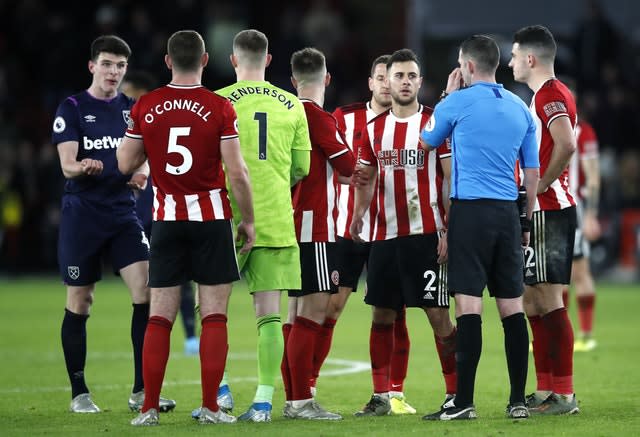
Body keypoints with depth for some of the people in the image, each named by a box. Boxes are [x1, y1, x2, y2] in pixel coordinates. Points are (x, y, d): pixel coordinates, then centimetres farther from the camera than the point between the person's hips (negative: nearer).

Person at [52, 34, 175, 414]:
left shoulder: (132, 110, 10)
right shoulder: (72, 109, -2)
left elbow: (143, 160, 11)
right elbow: (66, 165, -10)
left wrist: (142, 173, -13)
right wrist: (82, 167, -32)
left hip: (123, 212, 3)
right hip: (82, 215, -3)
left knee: (146, 290, -12)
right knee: (80, 302, 2)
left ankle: (141, 391, -8)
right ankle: (79, 393, 14)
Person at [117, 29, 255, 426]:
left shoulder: (145, 107, 0)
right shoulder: (219, 108, -8)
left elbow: (125, 164, 6)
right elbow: (237, 172, -9)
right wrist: (249, 220, 1)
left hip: (166, 219, 2)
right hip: (211, 217, -2)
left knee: (160, 316, 5)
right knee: (214, 316, 1)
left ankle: (150, 408, 3)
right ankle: (210, 407, -1)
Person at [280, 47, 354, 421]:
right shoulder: (317, 116, -13)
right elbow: (348, 166, -6)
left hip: (291, 225, 9)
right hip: (314, 226, -9)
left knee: (297, 311, 11)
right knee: (314, 309, -9)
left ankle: (293, 399, 14)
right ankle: (302, 401, -12)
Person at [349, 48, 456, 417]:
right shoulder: (374, 130, 11)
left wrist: (449, 231, -12)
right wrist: (358, 215, 1)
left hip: (426, 235, -5)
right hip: (385, 236, 5)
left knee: (438, 315, -6)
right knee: (382, 315, 7)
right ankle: (381, 396, 14)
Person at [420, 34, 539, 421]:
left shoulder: (457, 103, -5)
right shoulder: (521, 109, 10)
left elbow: (426, 142, 13)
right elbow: (532, 172, 13)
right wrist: (527, 221, 20)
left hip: (470, 211, -5)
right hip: (508, 213, 5)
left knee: (469, 305, -7)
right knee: (512, 306, 8)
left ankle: (464, 403, -10)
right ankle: (519, 400, 9)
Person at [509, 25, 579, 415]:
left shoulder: (550, 94, -13)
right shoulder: (547, 95, 19)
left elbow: (566, 145, -28)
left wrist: (540, 186, -19)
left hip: (548, 210, -11)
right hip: (543, 210, 11)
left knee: (549, 301, -10)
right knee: (533, 301, 13)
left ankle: (563, 394, -9)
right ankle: (545, 392, 17)